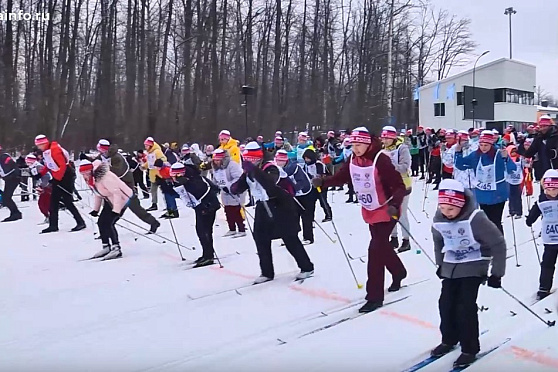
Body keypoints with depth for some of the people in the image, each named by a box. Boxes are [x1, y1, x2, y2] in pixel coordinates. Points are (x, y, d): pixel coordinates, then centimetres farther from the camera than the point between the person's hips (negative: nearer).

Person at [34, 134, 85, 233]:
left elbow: (63, 165, -22)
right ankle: (53, 225, 12)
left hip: (66, 176, -9)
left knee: (67, 201, -8)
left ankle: (81, 222, 1)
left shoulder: (54, 150, -19)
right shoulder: (45, 151, 10)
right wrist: (41, 174, 9)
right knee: (54, 201, 7)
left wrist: (57, 179, -21)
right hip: (57, 177, 9)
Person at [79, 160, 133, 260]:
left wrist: (116, 210, -32)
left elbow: (117, 193, -30)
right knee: (101, 222, 5)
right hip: (110, 201, 10)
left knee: (108, 222, -18)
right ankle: (106, 247, 18)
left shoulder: (104, 176, -29)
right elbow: (98, 194, 15)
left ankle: (116, 249, -14)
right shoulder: (90, 179, 1)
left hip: (122, 198, -10)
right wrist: (95, 209, 13)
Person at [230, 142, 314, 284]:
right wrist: (235, 188, -20)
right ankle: (267, 273, 15)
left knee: (290, 239, -1)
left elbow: (269, 183, -44)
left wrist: (253, 169, -49)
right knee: (260, 238, 4)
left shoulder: (270, 168, -22)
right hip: (263, 206, 7)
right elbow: (238, 188, 3)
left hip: (281, 205, -7)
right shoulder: (248, 172, 1)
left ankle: (307, 268, 14)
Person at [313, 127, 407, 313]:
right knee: (381, 245, 22)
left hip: (386, 210, -7)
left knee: (375, 249, -13)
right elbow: (341, 177, 7)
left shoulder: (380, 160, -24)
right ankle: (399, 273, 50)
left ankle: (374, 296, -4)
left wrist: (394, 204, -41)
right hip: (369, 211, 7)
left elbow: (399, 186, -25)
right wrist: (322, 181, -10)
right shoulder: (353, 161, -4)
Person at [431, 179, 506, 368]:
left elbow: (498, 243, -18)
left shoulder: (475, 218, -28)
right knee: (445, 303, 7)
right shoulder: (438, 220, -11)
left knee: (465, 306, -10)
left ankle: (470, 349, 8)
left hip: (474, 266, -5)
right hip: (450, 266, 5)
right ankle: (449, 339, 30)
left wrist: (497, 273, -13)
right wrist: (440, 264, 18)